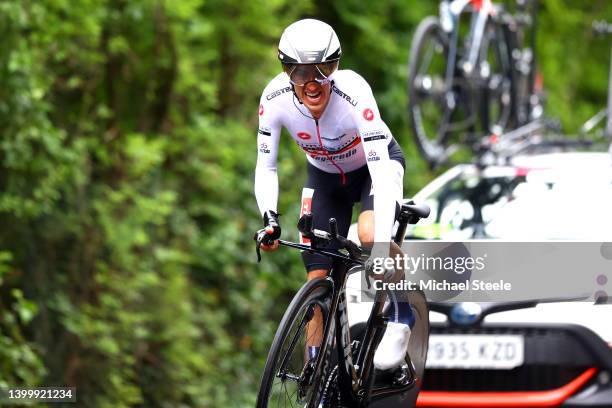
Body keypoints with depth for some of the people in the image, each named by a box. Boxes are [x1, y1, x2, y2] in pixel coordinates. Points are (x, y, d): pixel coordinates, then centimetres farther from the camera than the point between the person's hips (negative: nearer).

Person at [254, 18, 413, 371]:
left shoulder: (354, 93, -38)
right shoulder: (275, 98, -27)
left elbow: (380, 171, -41)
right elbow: (266, 167, -17)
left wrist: (381, 246, -49)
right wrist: (270, 218, -35)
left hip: (375, 164, -3)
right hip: (325, 176, 4)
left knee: (369, 234, -33)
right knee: (318, 277, -5)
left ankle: (400, 315, -8)